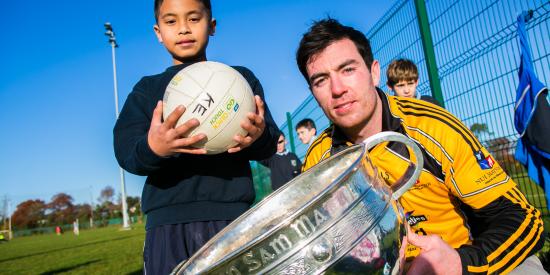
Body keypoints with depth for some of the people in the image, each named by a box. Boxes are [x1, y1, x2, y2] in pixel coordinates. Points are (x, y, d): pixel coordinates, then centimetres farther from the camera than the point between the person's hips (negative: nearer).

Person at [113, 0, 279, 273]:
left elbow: (270, 144, 2)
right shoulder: (146, 89, 14)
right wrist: (151, 148, -25)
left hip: (232, 215, 0)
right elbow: (125, 152, -1)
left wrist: (258, 137, -22)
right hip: (168, 222, 1)